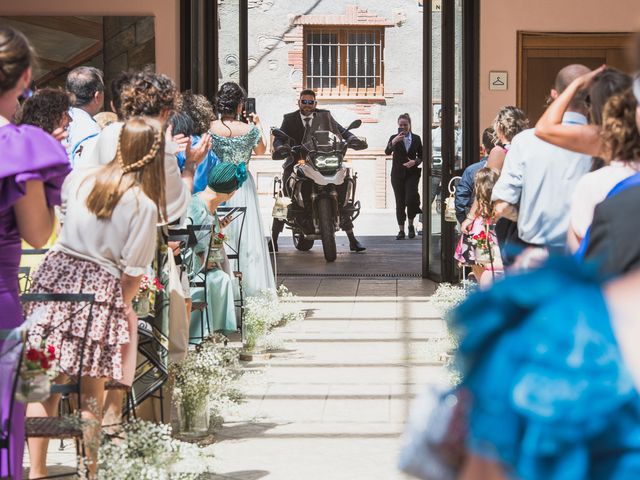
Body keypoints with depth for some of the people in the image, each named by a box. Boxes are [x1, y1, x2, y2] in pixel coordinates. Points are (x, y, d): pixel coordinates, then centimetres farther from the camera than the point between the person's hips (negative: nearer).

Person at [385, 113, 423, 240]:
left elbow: (421, 155, 13)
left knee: (411, 199, -16)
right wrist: (393, 142, -29)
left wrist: (415, 162, -8)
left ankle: (411, 224, 8)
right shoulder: (394, 138, 4)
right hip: (397, 174, 0)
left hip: (412, 173, 0)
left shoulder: (416, 138, 8)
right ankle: (401, 230, 7)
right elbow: (387, 152, -11)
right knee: (400, 202, 1)